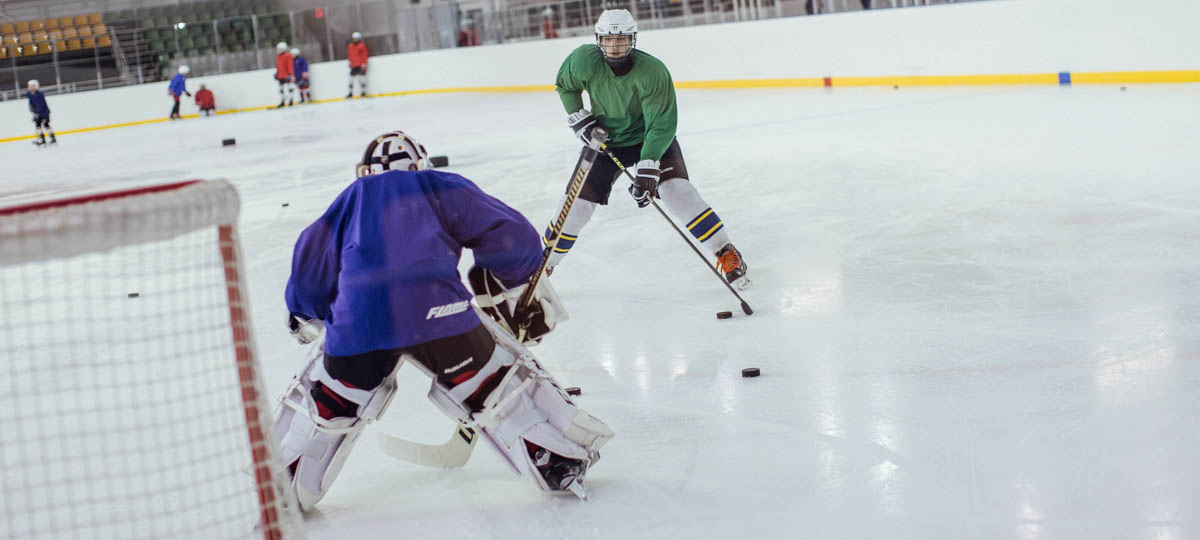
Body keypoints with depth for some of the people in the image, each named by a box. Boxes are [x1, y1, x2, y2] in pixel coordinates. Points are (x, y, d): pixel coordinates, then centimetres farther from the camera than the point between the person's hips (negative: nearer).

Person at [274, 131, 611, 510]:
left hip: (356, 323, 2)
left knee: (327, 404, 23)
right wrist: (523, 294, 26)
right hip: (434, 312, -2)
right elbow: (511, 235, 13)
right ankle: (561, 462, 12)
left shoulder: (350, 199, 29)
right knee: (497, 383, 13)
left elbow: (310, 271, 28)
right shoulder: (443, 187, 22)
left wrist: (306, 319, 45)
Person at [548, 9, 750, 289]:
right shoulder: (584, 61, -20)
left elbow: (661, 125, -30)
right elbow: (565, 85, 3)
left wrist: (647, 169, -38)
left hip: (651, 137, -3)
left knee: (676, 189, -22)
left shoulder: (653, 72, -29)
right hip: (604, 139, 3)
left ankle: (727, 254, -12)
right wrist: (579, 118, -8)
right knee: (578, 203, -2)